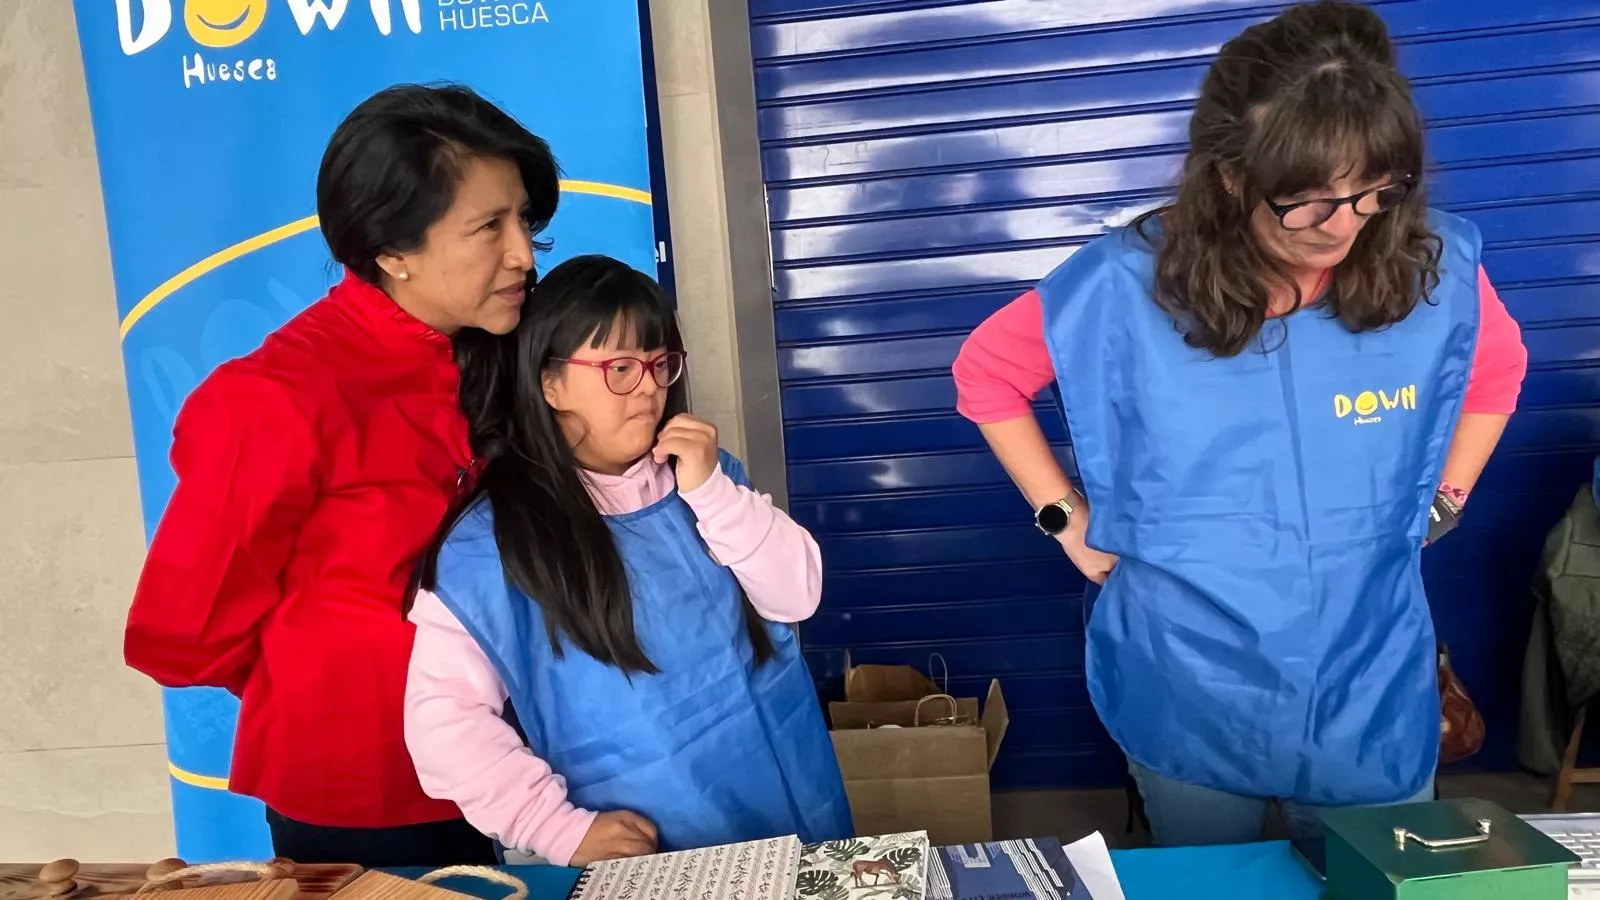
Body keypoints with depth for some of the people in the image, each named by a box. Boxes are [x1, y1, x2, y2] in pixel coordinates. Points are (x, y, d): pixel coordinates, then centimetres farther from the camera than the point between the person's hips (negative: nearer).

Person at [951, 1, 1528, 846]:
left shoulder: (1434, 267, -11)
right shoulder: (1127, 284, -18)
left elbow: (1497, 368, 11)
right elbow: (985, 373, -4)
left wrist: (1440, 499, 2)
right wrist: (1065, 517, -7)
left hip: (1373, 695, 2)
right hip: (1189, 701, -1)